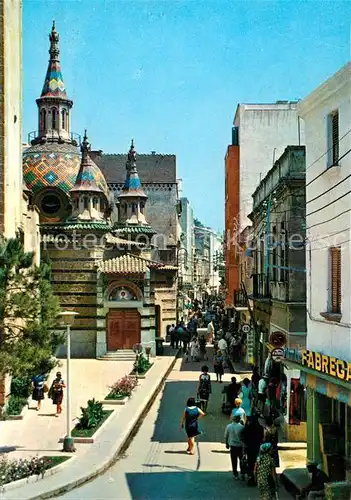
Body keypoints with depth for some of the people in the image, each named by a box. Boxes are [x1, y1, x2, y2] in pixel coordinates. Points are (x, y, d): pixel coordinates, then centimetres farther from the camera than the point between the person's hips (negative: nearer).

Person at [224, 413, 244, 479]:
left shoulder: (228, 426, -9)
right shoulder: (241, 427, -18)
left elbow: (226, 436, 1)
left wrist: (227, 444, 16)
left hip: (232, 446, 2)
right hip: (240, 446, -2)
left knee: (234, 461, 13)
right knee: (241, 461, 16)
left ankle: (235, 474, 19)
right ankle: (242, 473, 18)